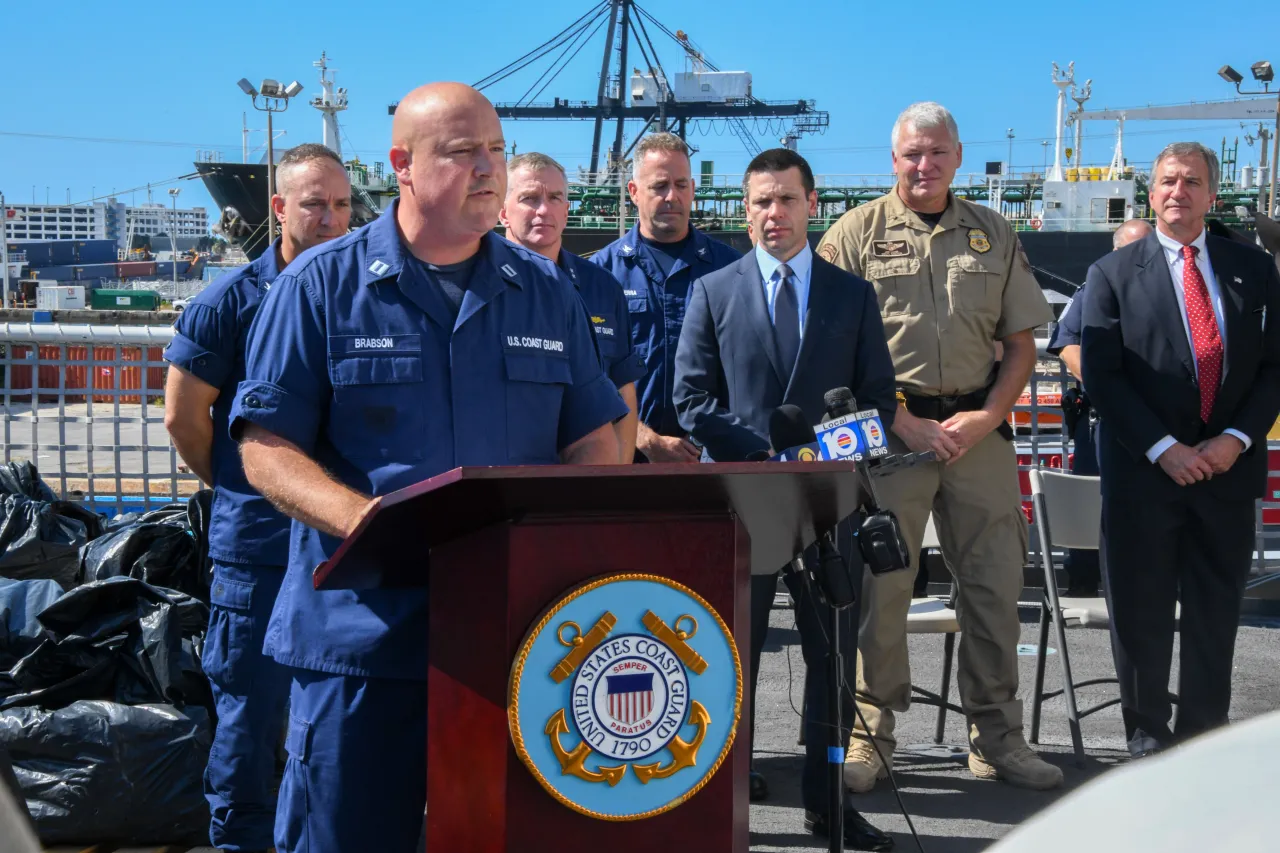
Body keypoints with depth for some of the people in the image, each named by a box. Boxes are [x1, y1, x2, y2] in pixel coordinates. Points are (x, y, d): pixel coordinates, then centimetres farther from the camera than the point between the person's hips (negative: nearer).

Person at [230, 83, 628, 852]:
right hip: (364, 633, -3)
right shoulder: (323, 285, 0)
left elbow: (593, 441, 13)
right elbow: (267, 448, -4)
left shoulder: (547, 292, 11)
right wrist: (366, 518, -22)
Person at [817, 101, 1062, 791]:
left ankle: (995, 738, 18)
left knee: (995, 584, 5)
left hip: (979, 429, 3)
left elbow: (1021, 342, 13)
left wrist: (986, 417, -3)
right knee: (879, 585, -2)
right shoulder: (857, 232, 3)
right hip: (889, 430, -3)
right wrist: (903, 422, -9)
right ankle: (868, 737, 10)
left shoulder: (993, 234, 13)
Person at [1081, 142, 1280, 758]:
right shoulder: (1113, 275, 2)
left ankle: (1203, 737, 17)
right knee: (1141, 612, 4)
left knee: (1216, 613, 7)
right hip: (1144, 472, -2)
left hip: (1228, 469, 2)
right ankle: (1146, 732, 18)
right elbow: (1100, 375, -5)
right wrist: (1163, 448, -12)